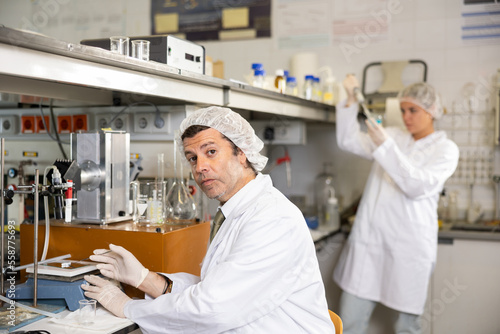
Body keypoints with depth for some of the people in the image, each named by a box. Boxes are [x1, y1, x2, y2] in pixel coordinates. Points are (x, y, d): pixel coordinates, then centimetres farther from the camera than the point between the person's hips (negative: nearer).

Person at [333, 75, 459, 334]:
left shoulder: (445, 149, 2)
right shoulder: (392, 136, 13)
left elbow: (419, 186, -13)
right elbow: (348, 140, 9)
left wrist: (384, 146, -17)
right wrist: (351, 100, -2)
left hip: (409, 246, -3)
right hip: (370, 238, 3)